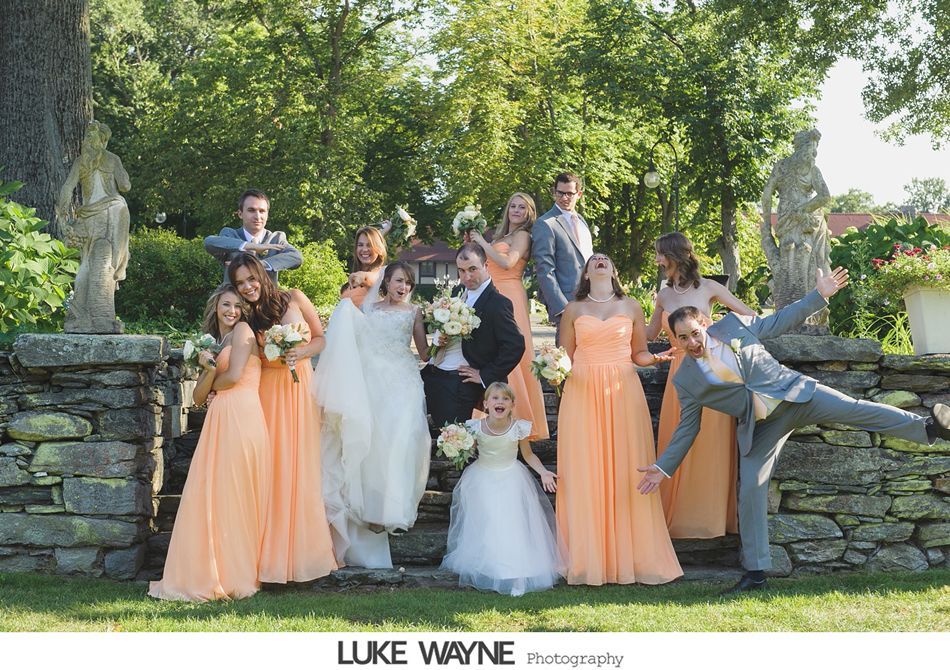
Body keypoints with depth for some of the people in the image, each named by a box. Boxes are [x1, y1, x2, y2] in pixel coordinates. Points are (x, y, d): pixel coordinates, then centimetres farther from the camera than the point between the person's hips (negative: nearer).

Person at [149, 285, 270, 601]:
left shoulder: (242, 330, 4)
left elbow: (234, 376, -8)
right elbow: (198, 396, 17)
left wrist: (212, 383, 11)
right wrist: (209, 369, -1)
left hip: (241, 418, -7)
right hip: (220, 421, 7)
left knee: (231, 497, -5)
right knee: (211, 496, 6)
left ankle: (234, 575, 0)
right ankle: (210, 573, 10)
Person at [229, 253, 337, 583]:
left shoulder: (294, 300, 2)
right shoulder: (247, 319, 6)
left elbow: (321, 338, 6)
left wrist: (301, 353, -11)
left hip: (301, 390, 0)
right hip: (268, 393, 0)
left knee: (302, 467, 0)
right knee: (273, 469, -5)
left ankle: (303, 550, 9)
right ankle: (275, 552, 2)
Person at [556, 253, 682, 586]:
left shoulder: (631, 307, 12)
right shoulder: (574, 309, 11)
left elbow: (639, 354, 11)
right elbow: (564, 358, 11)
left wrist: (655, 358, -9)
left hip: (623, 392, 0)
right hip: (582, 393, 0)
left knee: (625, 472, -4)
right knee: (584, 475, -4)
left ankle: (630, 555, 2)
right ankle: (586, 558, 2)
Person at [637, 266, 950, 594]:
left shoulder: (733, 324, -2)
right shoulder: (686, 380, -1)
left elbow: (779, 322, 10)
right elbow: (687, 427, 7)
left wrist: (819, 295, 4)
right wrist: (663, 467, 1)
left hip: (795, 393, -1)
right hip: (760, 427, 1)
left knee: (857, 409, -20)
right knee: (750, 490, -6)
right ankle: (755, 572, 2)